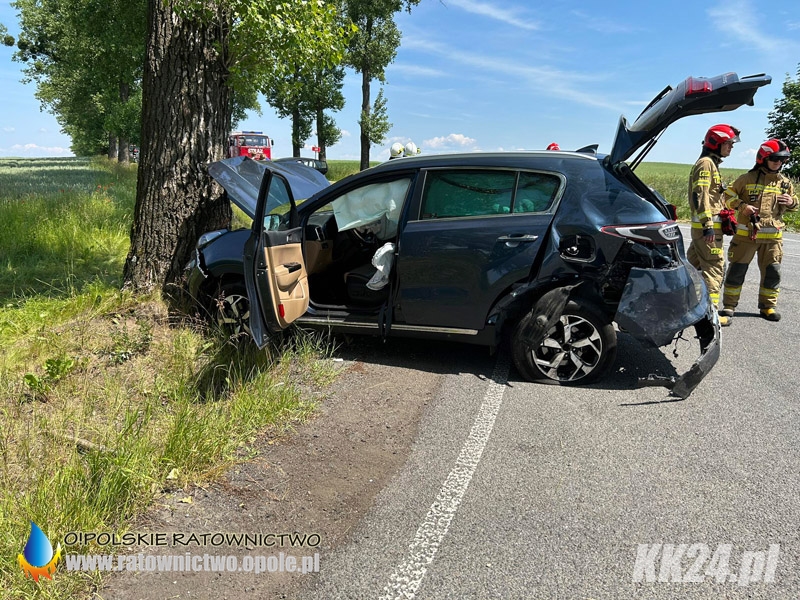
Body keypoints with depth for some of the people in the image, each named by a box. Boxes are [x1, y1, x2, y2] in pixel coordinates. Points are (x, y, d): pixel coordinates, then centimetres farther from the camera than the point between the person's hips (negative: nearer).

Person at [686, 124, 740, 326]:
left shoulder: (711, 164, 23)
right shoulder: (706, 163, -10)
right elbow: (700, 196, -19)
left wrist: (726, 219, 25)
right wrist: (708, 225, -24)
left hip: (701, 226, 10)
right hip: (707, 226, -10)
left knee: (693, 264, 13)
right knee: (715, 267, -9)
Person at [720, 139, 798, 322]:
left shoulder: (785, 182, 11)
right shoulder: (748, 178, -2)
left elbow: (794, 202, 22)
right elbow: (729, 194, 2)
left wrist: (792, 202, -2)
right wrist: (741, 206, -14)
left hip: (772, 236, 4)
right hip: (746, 233, -3)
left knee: (772, 272, 6)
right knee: (737, 269, 1)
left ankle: (768, 306, 19)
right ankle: (729, 305, 11)